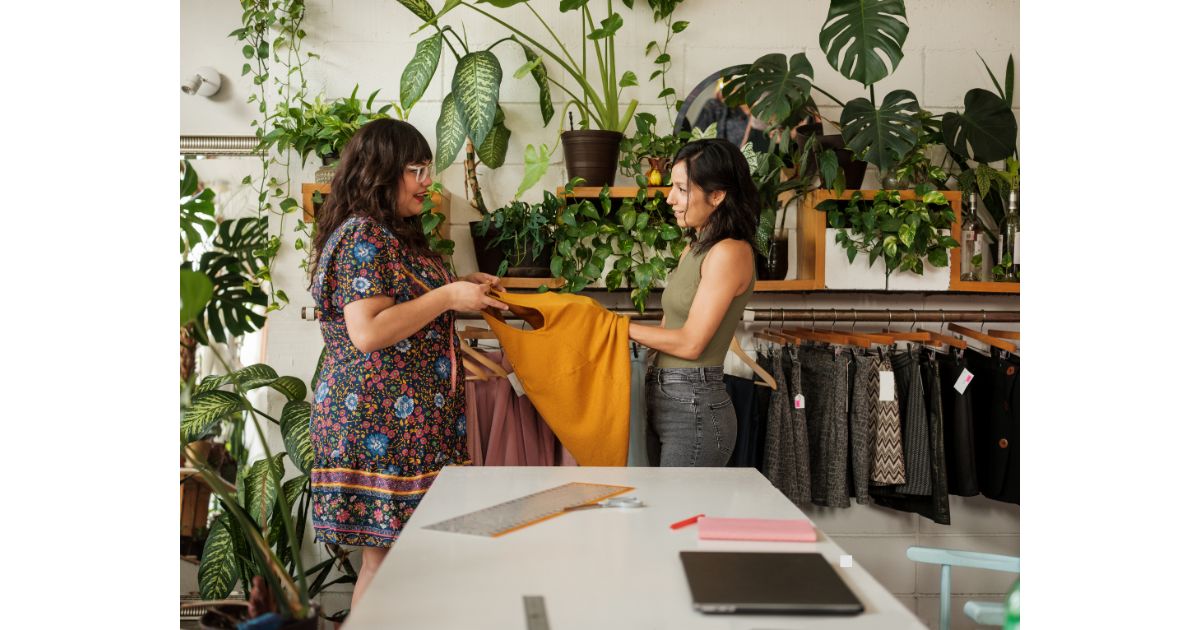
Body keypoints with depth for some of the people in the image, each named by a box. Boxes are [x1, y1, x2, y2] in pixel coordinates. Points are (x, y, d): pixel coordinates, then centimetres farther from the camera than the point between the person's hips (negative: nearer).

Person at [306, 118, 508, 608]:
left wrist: (458, 289, 14)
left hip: (406, 420, 9)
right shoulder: (362, 236, -13)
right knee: (386, 554, -3)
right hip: (381, 420, -9)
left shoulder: (392, 235, 17)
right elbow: (367, 332, -22)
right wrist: (448, 297, -16)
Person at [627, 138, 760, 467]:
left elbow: (690, 343, -16)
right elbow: (670, 329, 12)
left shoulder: (730, 252, -12)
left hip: (693, 405, -9)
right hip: (662, 399, 9)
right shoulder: (693, 249, 16)